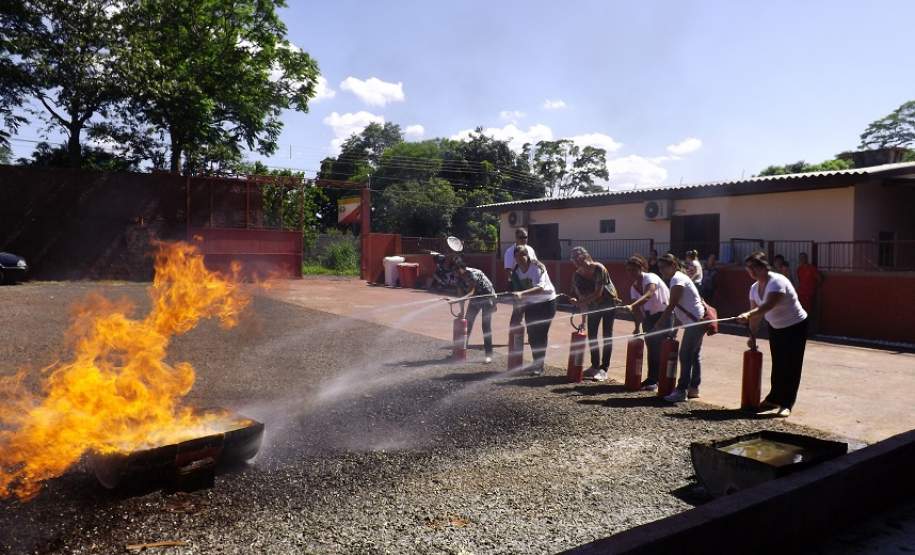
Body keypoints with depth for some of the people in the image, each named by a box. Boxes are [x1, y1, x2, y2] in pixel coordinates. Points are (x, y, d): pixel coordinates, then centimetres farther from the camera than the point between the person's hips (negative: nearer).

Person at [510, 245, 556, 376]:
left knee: (541, 334, -8)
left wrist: (522, 294, -52)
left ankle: (539, 365, 0)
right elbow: (517, 289, 4)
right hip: (530, 304, 6)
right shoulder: (516, 271, -5)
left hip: (546, 302, -6)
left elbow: (540, 287, -40)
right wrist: (519, 306, 1)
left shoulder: (537, 267, -25)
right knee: (532, 334, 6)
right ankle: (536, 363, 21)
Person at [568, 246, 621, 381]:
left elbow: (598, 293, -30)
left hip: (608, 302, -5)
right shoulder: (577, 276, -12)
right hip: (593, 305, 5)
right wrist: (584, 318, -21)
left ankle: (604, 369, 0)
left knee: (606, 335, -4)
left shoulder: (599, 269, -27)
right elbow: (581, 297, -13)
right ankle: (595, 366, 20)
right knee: (591, 335, 6)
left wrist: (579, 301, -36)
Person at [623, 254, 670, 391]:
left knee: (659, 348, -7)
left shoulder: (651, 278, -21)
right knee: (651, 347, 9)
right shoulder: (633, 287, 2)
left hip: (664, 314, -7)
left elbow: (647, 295, -41)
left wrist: (631, 306, -54)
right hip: (649, 317, 7)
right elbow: (638, 310, 2)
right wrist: (637, 328, -6)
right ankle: (652, 378, 18)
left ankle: (655, 380, 1)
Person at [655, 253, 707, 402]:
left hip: (695, 321, -11)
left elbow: (671, 306, -19)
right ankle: (693, 388, 21)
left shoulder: (677, 279, -14)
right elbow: (678, 308, 17)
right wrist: (675, 329, 15)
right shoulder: (678, 278, 16)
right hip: (697, 321, 11)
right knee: (694, 355, 14)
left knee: (685, 356, -9)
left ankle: (681, 391, -7)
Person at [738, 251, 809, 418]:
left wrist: (748, 314, -56)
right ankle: (774, 399, 23)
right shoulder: (754, 288, -1)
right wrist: (752, 336, -5)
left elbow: (768, 305, -42)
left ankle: (786, 404, -4)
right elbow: (756, 313, 1)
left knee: (791, 366, -7)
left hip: (795, 326, -8)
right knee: (777, 364, 13)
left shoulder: (777, 282, -27)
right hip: (776, 327, 8)